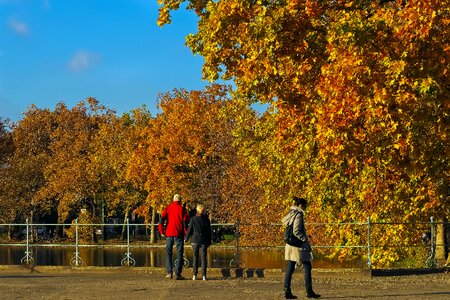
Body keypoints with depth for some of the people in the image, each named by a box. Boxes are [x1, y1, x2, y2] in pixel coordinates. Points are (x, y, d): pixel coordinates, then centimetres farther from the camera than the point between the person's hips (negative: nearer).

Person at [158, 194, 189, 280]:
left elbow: (162, 220, -3)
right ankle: (178, 273, -3)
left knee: (168, 253, 10)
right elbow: (185, 222, -6)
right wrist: (186, 233, 2)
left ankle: (169, 272, 1)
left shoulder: (168, 208, 5)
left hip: (169, 234, 2)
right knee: (179, 253, 3)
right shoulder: (182, 209, -2)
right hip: (179, 234, -2)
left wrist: (161, 231, 2)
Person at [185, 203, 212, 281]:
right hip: (204, 240, 1)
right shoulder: (206, 219, -1)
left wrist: (186, 238, 14)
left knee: (195, 257, 7)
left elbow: (190, 230, -1)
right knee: (203, 257, 4)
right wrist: (209, 242, 12)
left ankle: (194, 275, 3)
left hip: (195, 240, -1)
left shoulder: (193, 219, -6)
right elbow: (209, 231, 3)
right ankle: (204, 275, -3)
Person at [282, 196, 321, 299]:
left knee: (290, 268, 7)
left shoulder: (290, 214, 12)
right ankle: (309, 291, 1)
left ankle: (287, 292, 5)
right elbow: (296, 232, -20)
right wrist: (305, 239, -11)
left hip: (290, 245, 9)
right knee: (307, 267, 0)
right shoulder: (298, 215, -14)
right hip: (298, 245, -9)